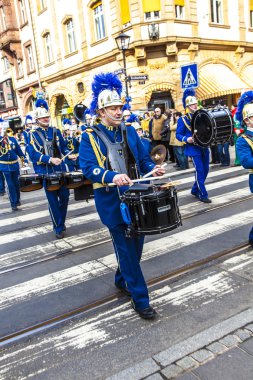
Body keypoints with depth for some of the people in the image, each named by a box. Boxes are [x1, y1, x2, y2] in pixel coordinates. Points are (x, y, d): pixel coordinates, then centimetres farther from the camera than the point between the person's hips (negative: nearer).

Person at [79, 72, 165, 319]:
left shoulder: (129, 131, 10)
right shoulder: (90, 137, -6)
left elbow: (142, 159, 13)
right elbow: (88, 168, -16)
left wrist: (153, 168, -9)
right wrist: (112, 176, -32)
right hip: (111, 201, -5)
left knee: (136, 244, 15)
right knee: (126, 249, -2)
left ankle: (122, 280, 40)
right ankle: (140, 298, 11)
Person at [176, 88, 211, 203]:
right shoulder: (183, 119, -6)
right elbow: (178, 135, -6)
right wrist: (187, 139, -23)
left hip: (204, 147, 7)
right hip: (194, 148, -6)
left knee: (205, 170, 11)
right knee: (199, 171, -6)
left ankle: (195, 190, 28)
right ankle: (203, 195, 4)